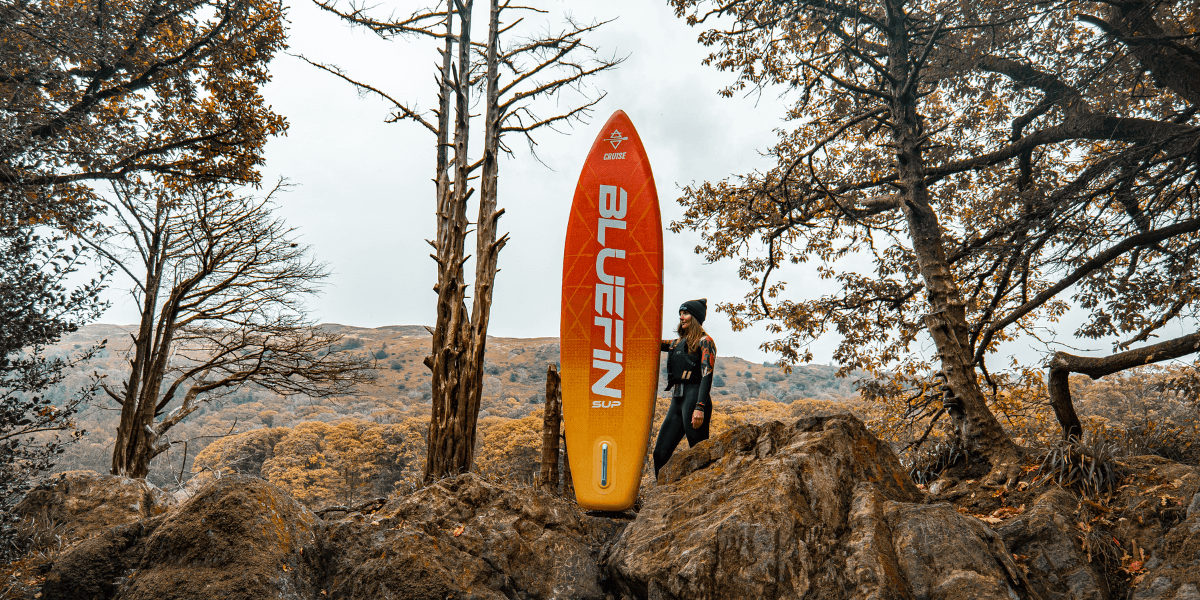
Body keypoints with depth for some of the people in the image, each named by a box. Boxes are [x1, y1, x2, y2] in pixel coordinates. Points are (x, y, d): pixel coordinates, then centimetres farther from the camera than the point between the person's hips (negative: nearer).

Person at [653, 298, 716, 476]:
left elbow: (707, 376, -12)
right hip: (677, 401, 8)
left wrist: (700, 407, -21)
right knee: (660, 453, 5)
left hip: (694, 399, -8)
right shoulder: (678, 343, 20)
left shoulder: (704, 341, -2)